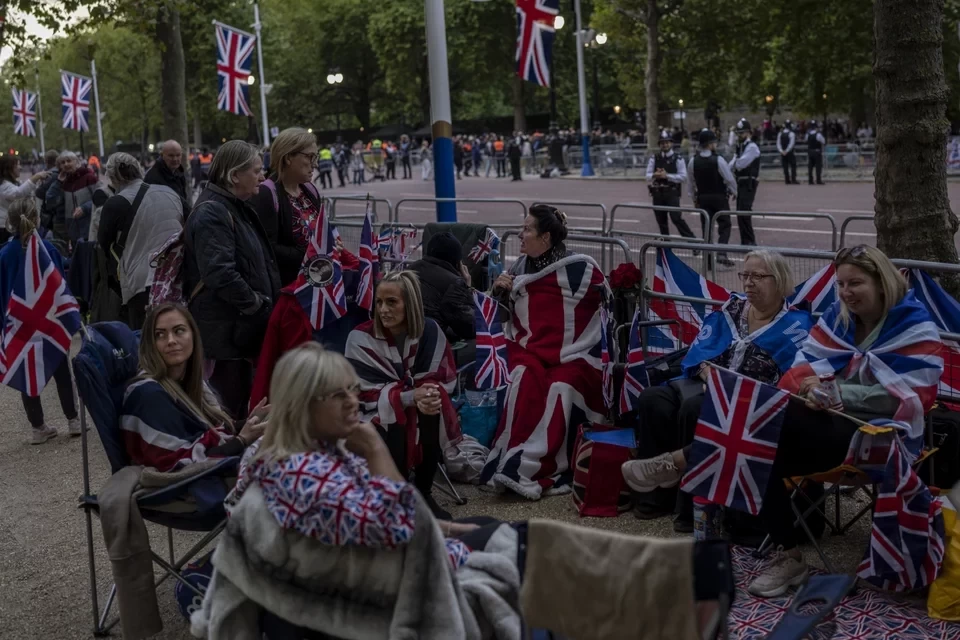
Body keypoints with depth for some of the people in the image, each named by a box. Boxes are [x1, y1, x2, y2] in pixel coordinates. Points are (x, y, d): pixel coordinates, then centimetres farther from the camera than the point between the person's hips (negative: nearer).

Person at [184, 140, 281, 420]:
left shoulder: (239, 208, 17)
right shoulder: (212, 213, -15)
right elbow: (221, 274, -25)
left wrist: (266, 302, 13)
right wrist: (258, 305, -17)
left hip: (242, 327, 10)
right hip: (223, 331, -10)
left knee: (241, 404, 17)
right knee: (225, 410, -6)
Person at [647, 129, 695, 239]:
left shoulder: (677, 159, -2)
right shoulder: (654, 159, 9)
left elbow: (683, 177, -8)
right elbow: (648, 176, 5)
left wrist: (667, 175, -17)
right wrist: (655, 175, -17)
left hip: (672, 193, -4)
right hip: (657, 193, 4)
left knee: (676, 217, -15)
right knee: (661, 221, 9)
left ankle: (691, 239, -8)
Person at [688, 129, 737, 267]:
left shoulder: (693, 161, -2)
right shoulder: (718, 160, -16)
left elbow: (690, 183, 6)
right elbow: (729, 179, -11)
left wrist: (694, 199, 17)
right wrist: (734, 192, 7)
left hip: (703, 198, 4)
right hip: (720, 197, -4)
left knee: (706, 227, 9)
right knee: (724, 226, 3)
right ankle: (721, 254, -14)